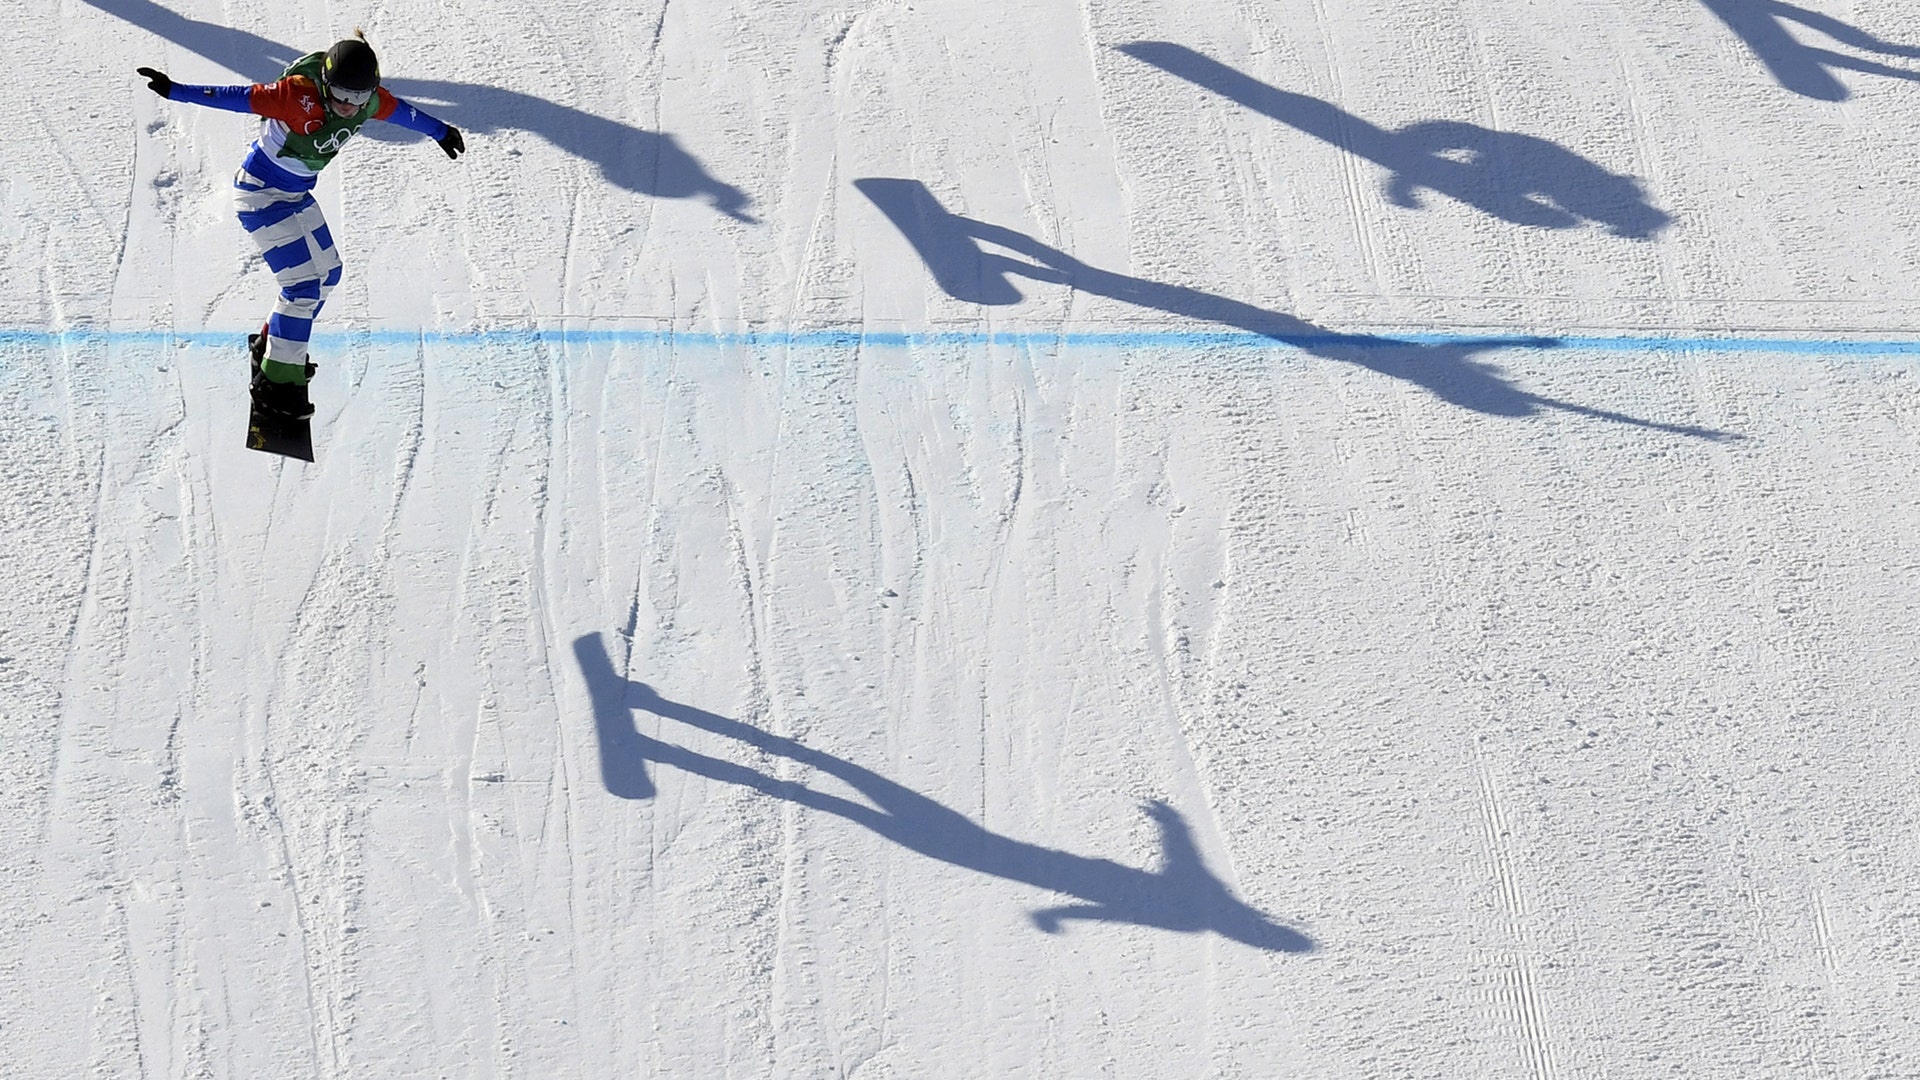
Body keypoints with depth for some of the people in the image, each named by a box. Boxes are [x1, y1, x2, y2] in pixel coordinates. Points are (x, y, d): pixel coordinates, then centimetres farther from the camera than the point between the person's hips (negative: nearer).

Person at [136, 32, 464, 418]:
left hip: (297, 194, 8)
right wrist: (175, 91, -33)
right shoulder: (299, 96, -31)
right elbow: (239, 97, -30)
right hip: (261, 194, -8)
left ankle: (273, 344, 34)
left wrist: (439, 131, 26)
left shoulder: (368, 100, -10)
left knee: (327, 273, 16)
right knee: (304, 284, -13)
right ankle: (276, 382, -5)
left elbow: (398, 110, 10)